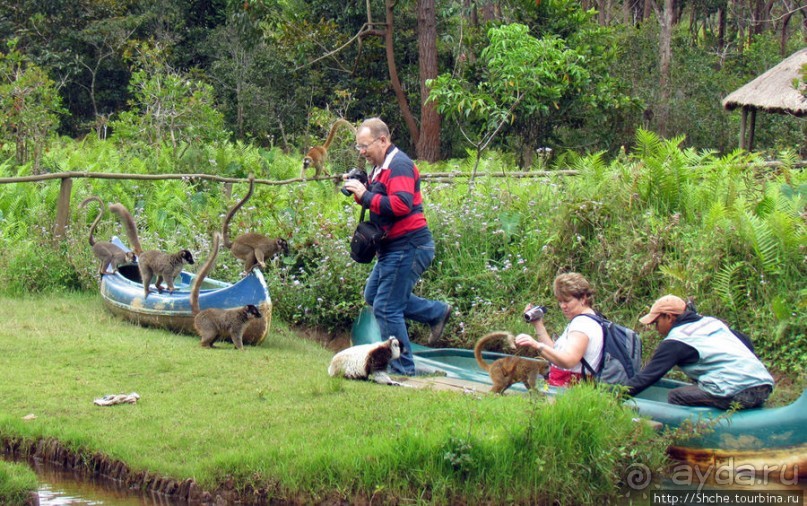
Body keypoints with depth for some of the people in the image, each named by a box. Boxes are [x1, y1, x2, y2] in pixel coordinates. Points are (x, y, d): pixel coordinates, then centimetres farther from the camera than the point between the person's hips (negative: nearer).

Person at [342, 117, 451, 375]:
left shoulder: (399, 165, -17)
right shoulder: (380, 166, 15)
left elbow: (402, 204, -30)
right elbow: (377, 202, 21)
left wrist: (366, 195, -26)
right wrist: (359, 192, 2)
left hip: (408, 247, -11)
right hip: (392, 247, 11)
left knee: (386, 308, -8)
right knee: (372, 295, 22)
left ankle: (402, 369, 2)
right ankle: (437, 312, 27)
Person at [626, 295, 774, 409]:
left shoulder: (674, 342, 2)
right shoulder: (711, 322, 23)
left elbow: (648, 375, 0)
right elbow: (747, 344, 28)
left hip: (734, 394, -8)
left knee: (675, 397, 3)